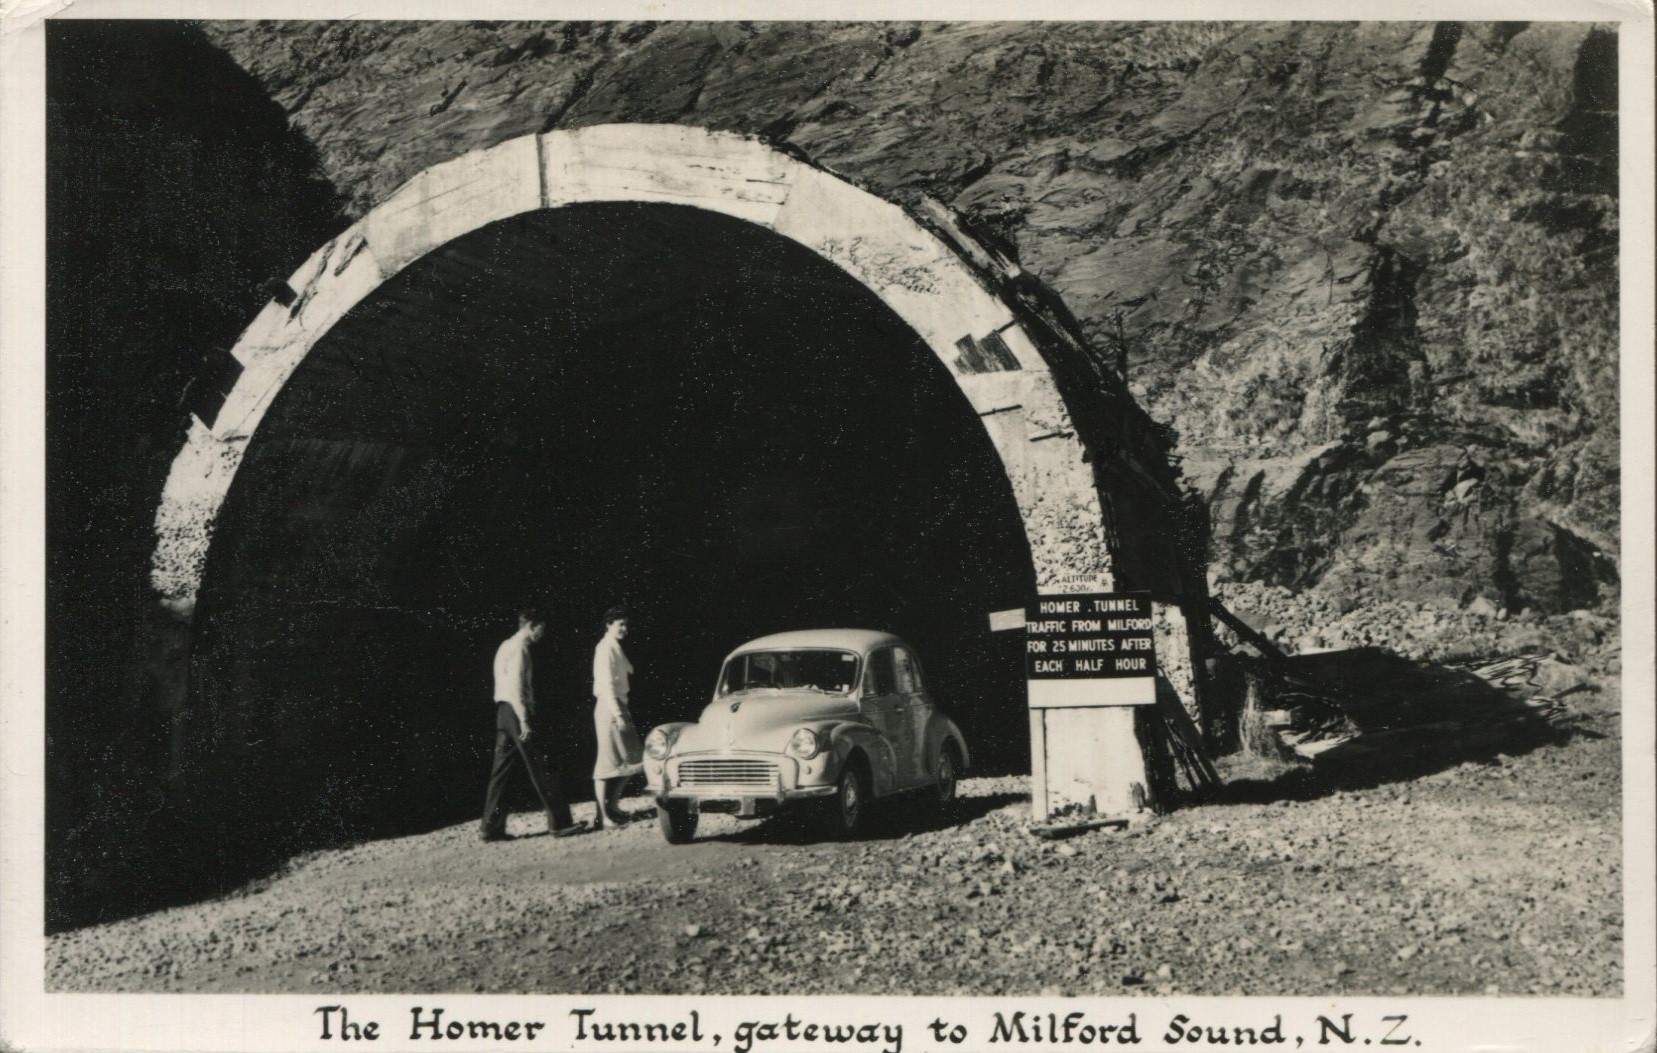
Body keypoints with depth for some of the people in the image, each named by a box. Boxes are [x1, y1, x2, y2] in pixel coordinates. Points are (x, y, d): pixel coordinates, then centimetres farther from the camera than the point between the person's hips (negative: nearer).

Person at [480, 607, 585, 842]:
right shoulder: (519, 648, -11)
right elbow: (516, 688, -19)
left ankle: (492, 827, 8)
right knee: (538, 770, -6)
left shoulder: (506, 646, 18)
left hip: (504, 712, 10)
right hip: (516, 711, -10)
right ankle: (559, 822, -4)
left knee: (502, 770, 8)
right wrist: (524, 721, -22)